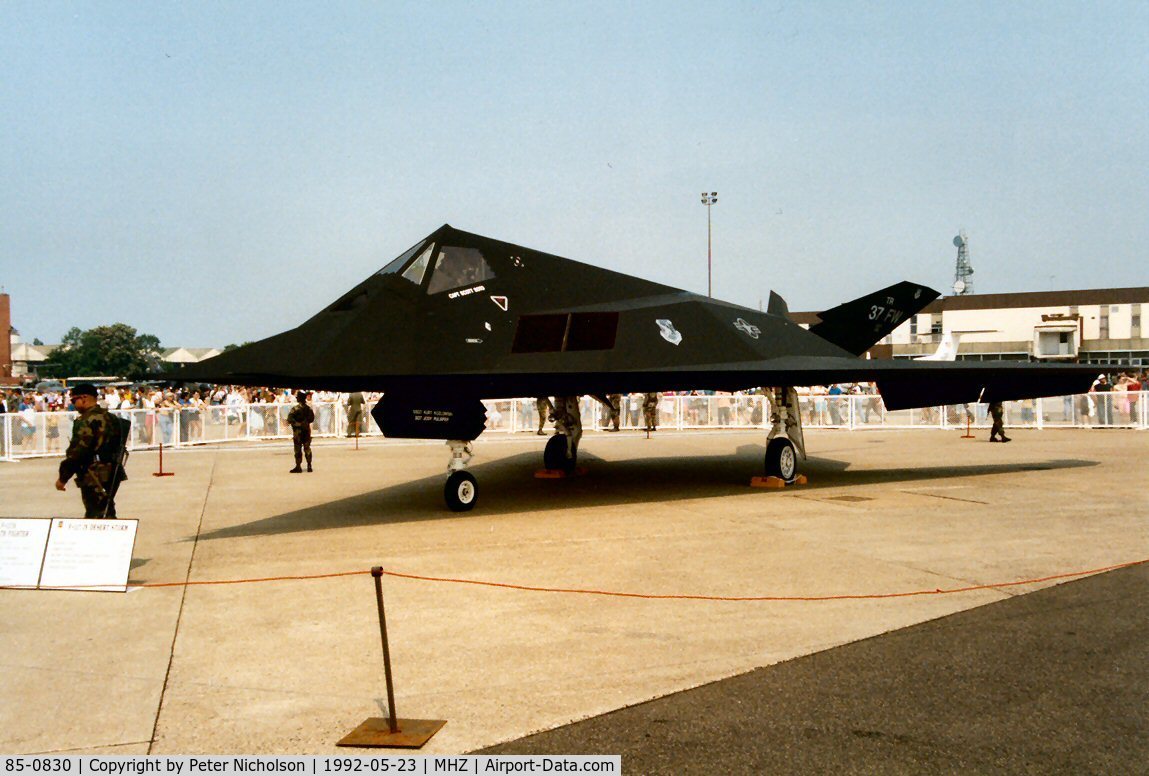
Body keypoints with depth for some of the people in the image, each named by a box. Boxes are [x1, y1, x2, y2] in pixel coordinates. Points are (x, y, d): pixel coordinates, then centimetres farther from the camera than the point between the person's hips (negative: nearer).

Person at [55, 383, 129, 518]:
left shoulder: (86, 421, -15)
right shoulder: (111, 417, 12)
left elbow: (76, 452, -18)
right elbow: (119, 447, 18)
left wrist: (63, 477, -10)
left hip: (94, 477, -9)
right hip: (112, 475, 9)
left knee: (95, 515, -4)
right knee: (107, 514, 18)